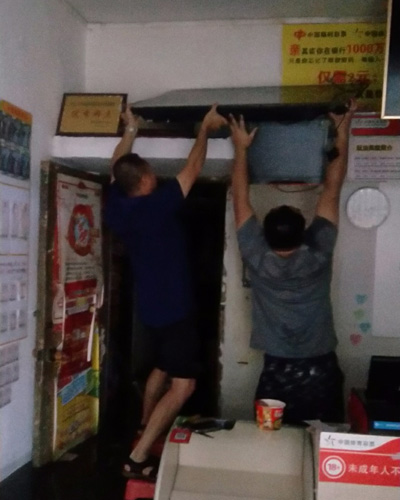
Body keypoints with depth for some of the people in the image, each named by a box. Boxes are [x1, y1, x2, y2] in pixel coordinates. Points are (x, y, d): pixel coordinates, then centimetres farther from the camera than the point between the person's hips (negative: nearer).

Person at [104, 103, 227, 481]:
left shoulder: (116, 206, -2)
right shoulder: (158, 205, -21)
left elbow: (115, 166, 16)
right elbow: (192, 168, -12)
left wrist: (130, 130, 24)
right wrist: (205, 128, 2)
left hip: (150, 306, 9)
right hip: (172, 308, -9)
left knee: (162, 368, 27)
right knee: (183, 385, -6)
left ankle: (145, 428, 41)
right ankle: (138, 457, -8)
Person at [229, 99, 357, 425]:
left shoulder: (257, 258, -12)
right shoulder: (318, 254, -12)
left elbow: (240, 199, -4)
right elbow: (332, 190, -6)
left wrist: (241, 148, 5)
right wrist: (343, 136, 1)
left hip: (277, 373, 0)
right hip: (320, 370, 0)